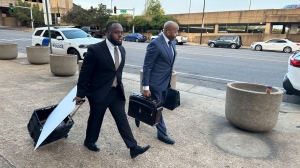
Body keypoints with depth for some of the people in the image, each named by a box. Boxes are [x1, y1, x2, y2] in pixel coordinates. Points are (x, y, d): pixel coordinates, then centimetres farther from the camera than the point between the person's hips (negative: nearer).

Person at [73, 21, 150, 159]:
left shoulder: (122, 49, 2)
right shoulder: (95, 49, -18)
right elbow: (84, 73, -13)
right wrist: (80, 94, -8)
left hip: (116, 91, 5)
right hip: (99, 92, -5)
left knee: (122, 119, 10)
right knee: (95, 119, 15)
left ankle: (133, 147, 18)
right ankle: (89, 141, 42)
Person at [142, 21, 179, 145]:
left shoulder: (172, 42, 5)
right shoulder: (155, 44, -21)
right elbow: (147, 66, -19)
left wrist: (169, 78, 17)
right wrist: (145, 87, -18)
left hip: (166, 81, 8)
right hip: (156, 82, -8)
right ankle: (162, 133, 20)